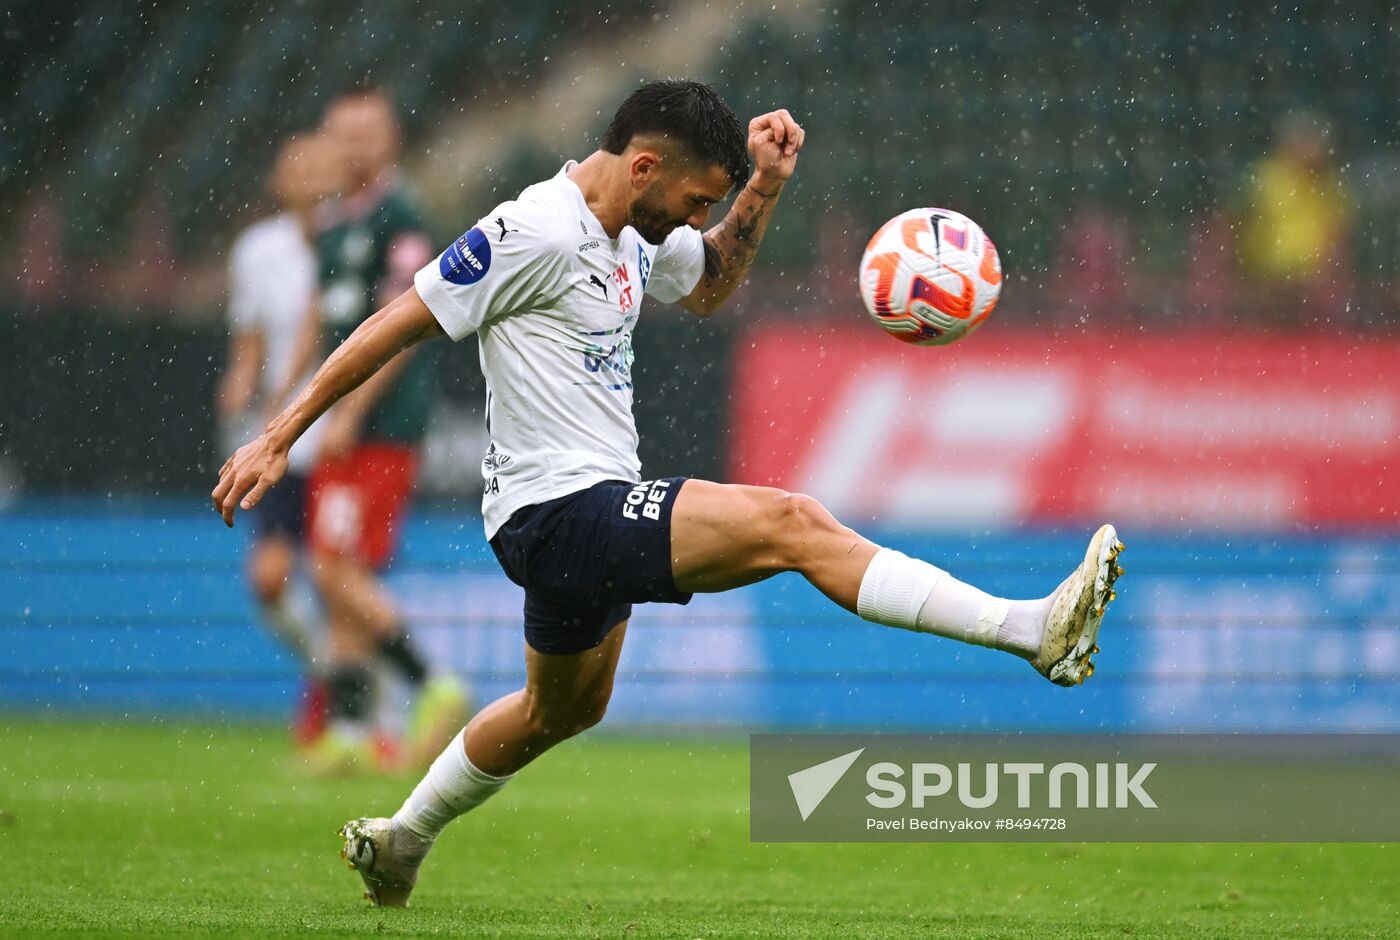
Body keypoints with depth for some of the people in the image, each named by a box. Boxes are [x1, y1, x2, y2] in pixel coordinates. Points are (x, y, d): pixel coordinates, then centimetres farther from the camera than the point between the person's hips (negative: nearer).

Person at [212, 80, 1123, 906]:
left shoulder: (635, 233, 10)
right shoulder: (537, 232, -18)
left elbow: (710, 286, 30)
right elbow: (398, 325, -16)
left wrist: (764, 188, 12)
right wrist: (278, 441, -15)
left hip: (596, 512, 11)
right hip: (559, 515, -11)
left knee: (564, 709, 29)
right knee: (788, 523, -21)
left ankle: (399, 841, 45)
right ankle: (1033, 630, -28)